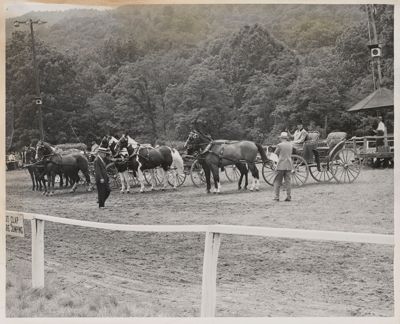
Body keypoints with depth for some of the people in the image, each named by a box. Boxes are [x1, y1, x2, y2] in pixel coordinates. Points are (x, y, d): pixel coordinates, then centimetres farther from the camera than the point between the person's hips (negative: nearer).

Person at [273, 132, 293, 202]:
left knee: (277, 182, 4)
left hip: (281, 165, -4)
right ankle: (288, 197, 6)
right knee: (287, 181, 8)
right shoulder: (291, 145, 4)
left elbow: (276, 153, 2)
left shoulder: (280, 145, -10)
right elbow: (290, 153, 12)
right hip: (289, 166, 4)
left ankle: (276, 197, 1)